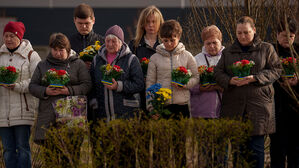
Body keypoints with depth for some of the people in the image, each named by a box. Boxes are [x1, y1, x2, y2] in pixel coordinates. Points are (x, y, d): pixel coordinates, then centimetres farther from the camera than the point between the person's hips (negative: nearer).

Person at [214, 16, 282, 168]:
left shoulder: (266, 49, 8)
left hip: (258, 105, -2)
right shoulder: (228, 52, 16)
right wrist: (230, 81, -11)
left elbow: (275, 71, 1)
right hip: (233, 106, 2)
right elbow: (218, 73, 11)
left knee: (256, 148, -3)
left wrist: (254, 78, -13)